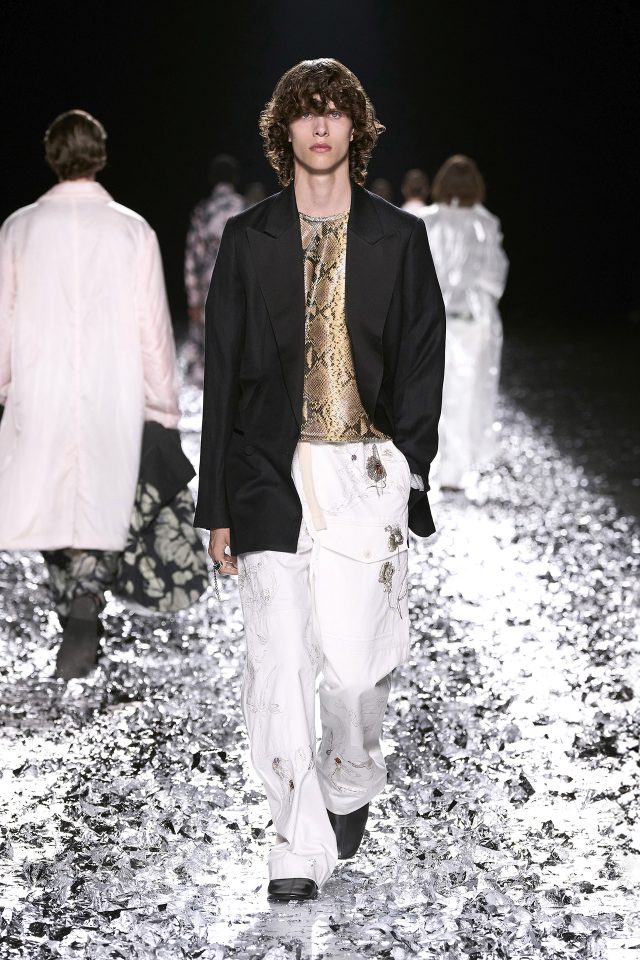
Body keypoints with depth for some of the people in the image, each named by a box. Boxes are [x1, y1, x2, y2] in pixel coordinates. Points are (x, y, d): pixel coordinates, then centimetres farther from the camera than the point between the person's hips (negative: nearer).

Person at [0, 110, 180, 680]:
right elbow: (152, 326, 0)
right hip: (114, 402, -1)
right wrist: (163, 405, 10)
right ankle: (84, 615, -14)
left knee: (50, 507, 13)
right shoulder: (132, 231, -2)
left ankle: (76, 615, 7)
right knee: (101, 510, 5)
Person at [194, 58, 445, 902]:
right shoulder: (248, 240, 8)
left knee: (354, 662, -4)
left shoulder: (398, 238, 7)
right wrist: (218, 502, 4)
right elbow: (222, 372, 8)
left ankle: (352, 782, 27)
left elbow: (424, 363, 7)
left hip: (367, 471, -1)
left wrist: (406, 473, -3)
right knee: (279, 667, -3)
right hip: (273, 476, 1)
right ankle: (301, 847, 6)